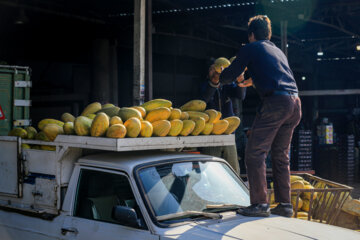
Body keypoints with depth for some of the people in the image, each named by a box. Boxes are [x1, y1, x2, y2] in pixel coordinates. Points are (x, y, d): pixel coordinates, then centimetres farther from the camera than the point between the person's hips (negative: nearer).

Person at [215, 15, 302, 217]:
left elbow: (230, 75, 9)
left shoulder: (251, 48, 7)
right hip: (295, 103, 8)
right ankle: (285, 204, 15)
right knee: (281, 155, 14)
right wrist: (254, 82, 60)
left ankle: (260, 204, -10)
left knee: (255, 153, -5)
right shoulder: (278, 51, 28)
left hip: (275, 102, -8)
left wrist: (219, 77, 32)